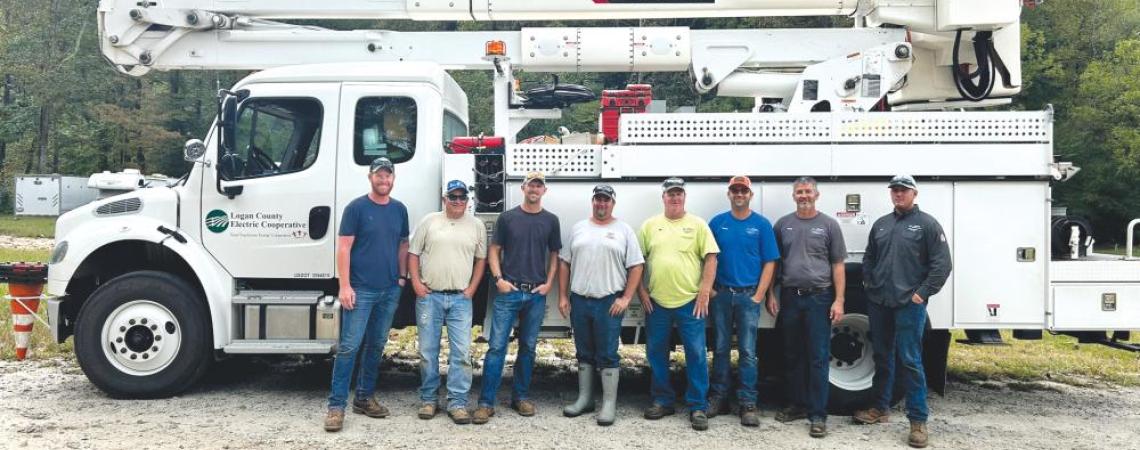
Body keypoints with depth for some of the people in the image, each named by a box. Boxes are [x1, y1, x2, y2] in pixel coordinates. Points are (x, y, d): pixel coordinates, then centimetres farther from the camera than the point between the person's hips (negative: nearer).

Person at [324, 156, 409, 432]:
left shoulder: (399, 209, 9)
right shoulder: (356, 208, -5)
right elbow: (344, 248, -8)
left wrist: (402, 277, 9)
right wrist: (345, 285, -13)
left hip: (390, 290, 5)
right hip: (360, 289, -5)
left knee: (376, 346, 11)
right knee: (349, 346, -6)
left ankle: (365, 398, 22)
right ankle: (336, 405, -2)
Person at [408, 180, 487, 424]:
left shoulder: (476, 226, 7)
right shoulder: (429, 221, 5)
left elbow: (481, 260, 11)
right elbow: (413, 254, 6)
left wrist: (472, 289, 1)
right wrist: (416, 284, -4)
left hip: (460, 299, 0)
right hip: (429, 296, 0)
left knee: (461, 353, -4)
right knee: (428, 351, 6)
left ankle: (457, 402, 3)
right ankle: (428, 399, 18)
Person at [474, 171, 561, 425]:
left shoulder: (550, 221, 8)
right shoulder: (507, 218, 4)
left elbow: (554, 255, 11)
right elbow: (494, 250, 5)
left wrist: (549, 283, 0)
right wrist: (498, 279, -7)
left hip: (537, 294, 2)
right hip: (509, 292, -2)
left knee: (528, 348, 10)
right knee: (497, 347, -5)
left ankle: (521, 397, 23)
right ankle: (486, 403, -1)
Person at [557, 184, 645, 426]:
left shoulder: (624, 230, 1)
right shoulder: (578, 229, 10)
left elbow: (636, 266, -3)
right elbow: (564, 263, 12)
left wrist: (626, 298, -10)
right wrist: (562, 296, 6)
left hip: (609, 302, -4)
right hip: (579, 300, 4)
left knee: (607, 355, -1)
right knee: (584, 353, 13)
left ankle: (609, 404, 6)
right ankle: (584, 399, 23)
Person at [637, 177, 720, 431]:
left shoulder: (697, 224, 2)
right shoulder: (650, 226, 7)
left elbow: (710, 258, -1)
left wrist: (705, 291, -9)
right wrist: (640, 289, 1)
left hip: (690, 301, -2)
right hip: (656, 302, 2)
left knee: (696, 354, 0)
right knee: (656, 354, 10)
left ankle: (698, 407, 10)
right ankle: (662, 401, 24)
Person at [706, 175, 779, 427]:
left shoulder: (761, 224, 1)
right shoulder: (717, 223, 6)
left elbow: (769, 263, 0)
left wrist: (758, 296, -7)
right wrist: (709, 288, -1)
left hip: (748, 295, -2)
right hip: (721, 294, 2)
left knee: (748, 352, 0)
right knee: (720, 349, 9)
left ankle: (748, 403, 6)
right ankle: (719, 397, 19)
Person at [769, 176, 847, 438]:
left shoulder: (828, 225, 2)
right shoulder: (783, 225, 8)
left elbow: (838, 266, 1)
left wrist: (839, 300, -6)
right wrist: (771, 294, 5)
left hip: (819, 298, -3)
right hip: (790, 298, 3)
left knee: (818, 358, -1)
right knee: (793, 356, 11)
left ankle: (817, 415, 4)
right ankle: (798, 404, 24)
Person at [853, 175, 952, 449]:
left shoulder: (927, 224, -1)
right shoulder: (881, 224, 14)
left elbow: (942, 264, -6)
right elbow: (868, 258, 21)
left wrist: (922, 293, -11)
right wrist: (868, 283, 8)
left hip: (909, 304, -5)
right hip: (878, 302, 5)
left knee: (910, 360, -6)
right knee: (882, 357, 15)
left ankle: (918, 421, 0)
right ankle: (880, 408, 28)